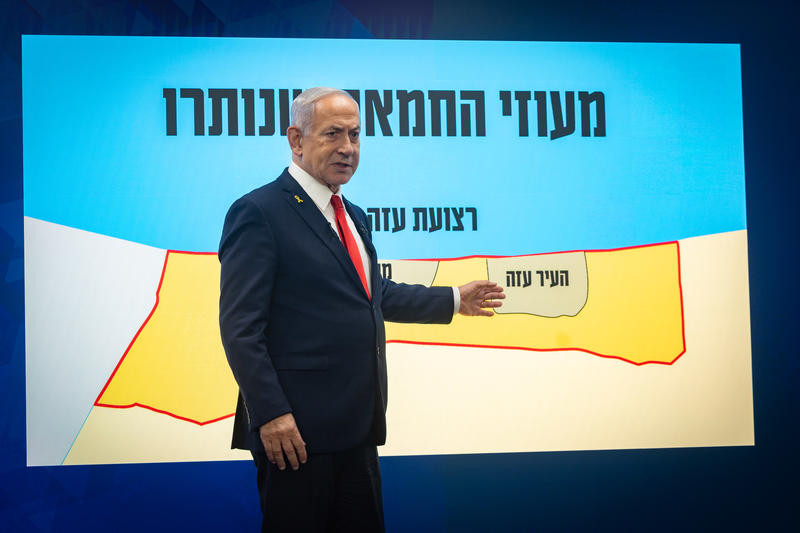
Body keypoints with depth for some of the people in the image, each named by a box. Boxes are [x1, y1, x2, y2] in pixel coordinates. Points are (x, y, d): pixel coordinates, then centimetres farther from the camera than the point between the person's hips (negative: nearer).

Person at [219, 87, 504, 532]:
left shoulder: (353, 216, 17)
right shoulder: (259, 212, -11)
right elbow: (241, 326, -15)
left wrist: (453, 301, 32)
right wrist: (270, 413, -21)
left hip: (357, 428, 9)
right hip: (296, 430, -8)